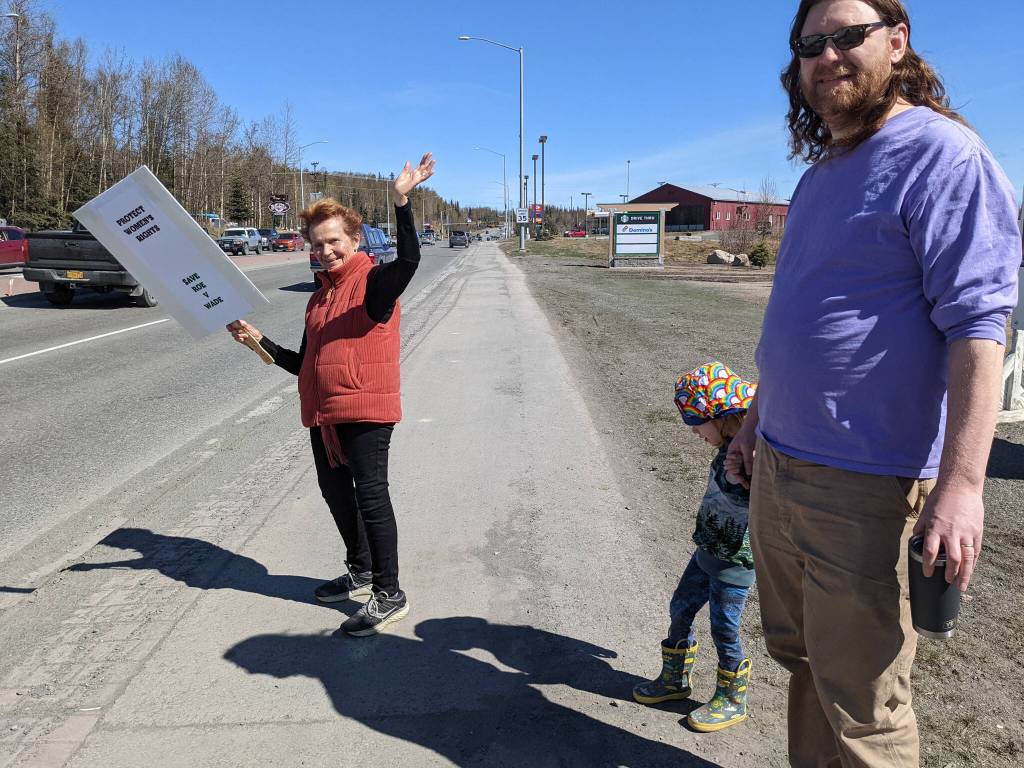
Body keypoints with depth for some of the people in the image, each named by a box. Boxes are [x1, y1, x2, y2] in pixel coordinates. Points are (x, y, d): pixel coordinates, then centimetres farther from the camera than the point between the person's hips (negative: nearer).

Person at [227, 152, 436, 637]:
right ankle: (361, 571, 37)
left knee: (370, 496, -6)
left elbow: (409, 259, -32)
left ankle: (389, 594, 5)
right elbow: (303, 364, 19)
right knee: (335, 493, 18)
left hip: (367, 410, -9)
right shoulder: (319, 297, 16)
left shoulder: (374, 280, -8)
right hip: (323, 414, 9)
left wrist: (402, 202, -41)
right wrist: (258, 340, 11)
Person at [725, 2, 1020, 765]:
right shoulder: (821, 174, 15)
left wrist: (962, 481, -24)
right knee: (800, 656, 20)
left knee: (858, 701, 5)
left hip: (862, 484, -8)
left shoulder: (941, 157, -11)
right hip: (777, 465, 8)